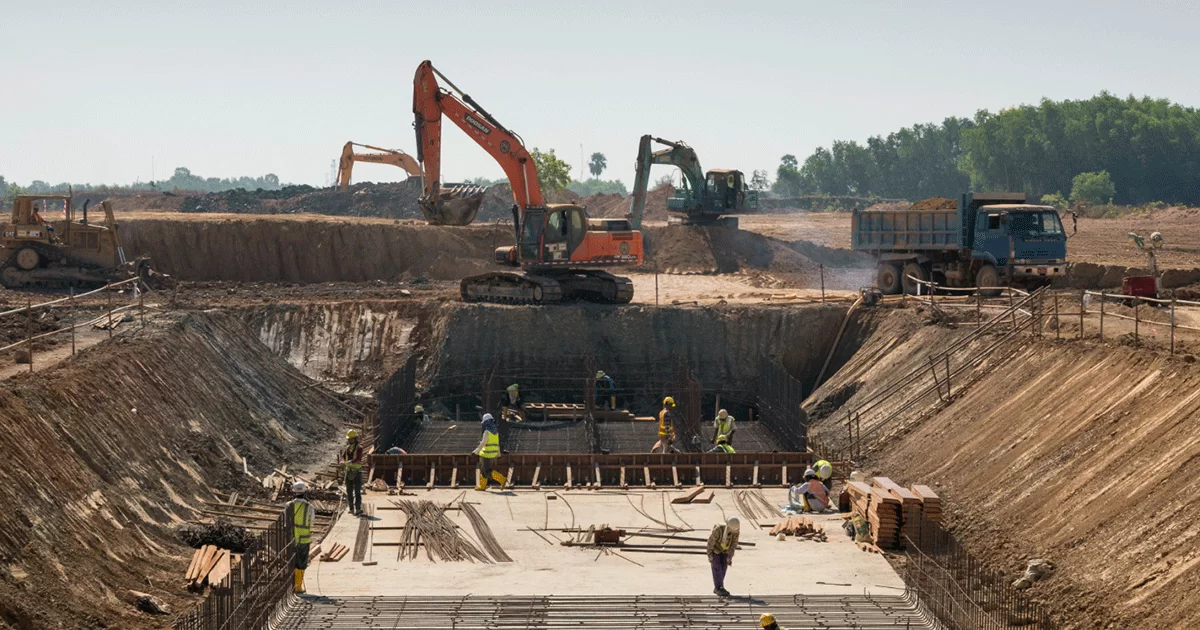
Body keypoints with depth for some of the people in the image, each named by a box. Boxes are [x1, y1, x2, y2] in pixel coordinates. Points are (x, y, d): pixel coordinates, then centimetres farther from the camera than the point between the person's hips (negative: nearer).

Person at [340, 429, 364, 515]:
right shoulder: (346, 448, 11)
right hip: (348, 472, 6)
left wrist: (349, 462, -39)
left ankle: (358, 509, -18)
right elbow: (342, 457, -1)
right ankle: (351, 508, 22)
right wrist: (342, 462, -26)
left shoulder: (359, 448, -7)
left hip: (357, 472, -6)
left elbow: (358, 459, -22)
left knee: (357, 492, -12)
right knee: (349, 492, 11)